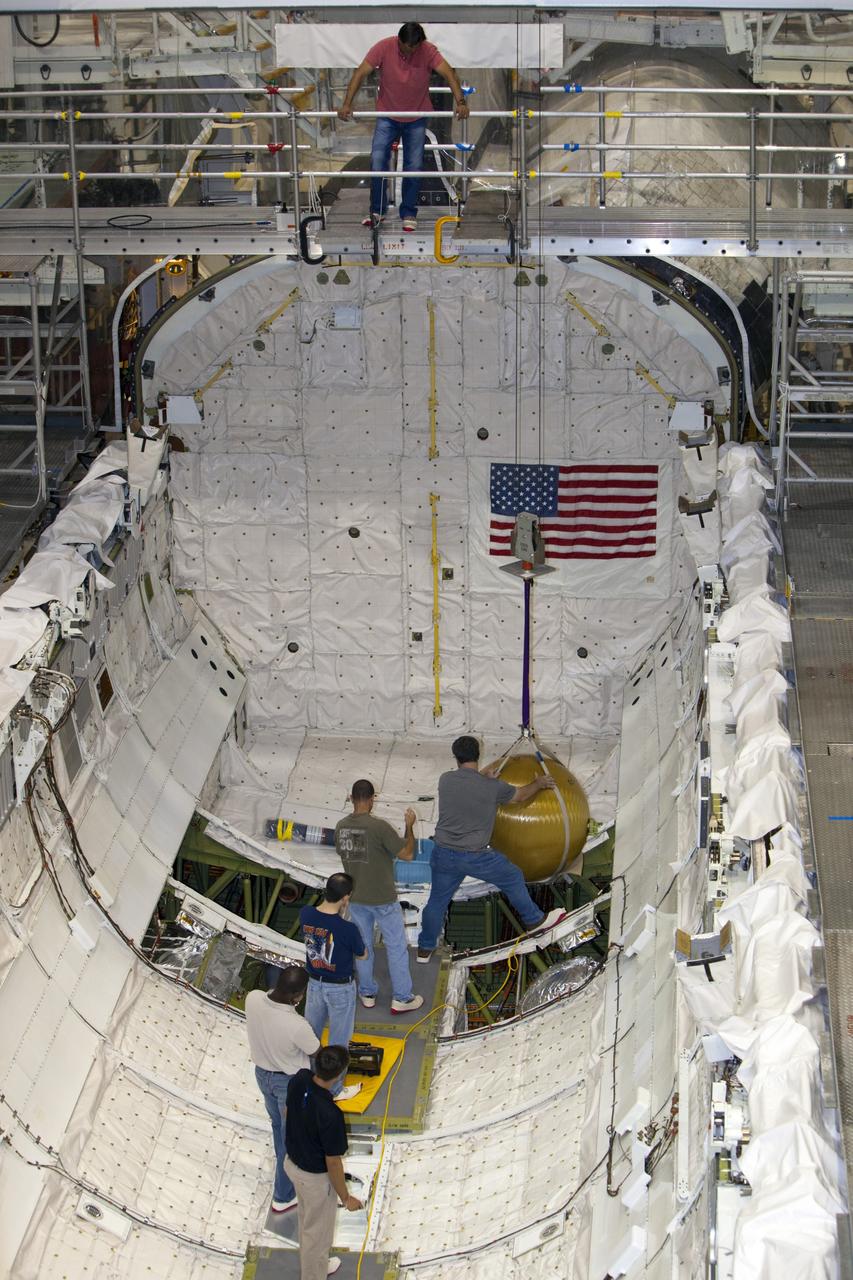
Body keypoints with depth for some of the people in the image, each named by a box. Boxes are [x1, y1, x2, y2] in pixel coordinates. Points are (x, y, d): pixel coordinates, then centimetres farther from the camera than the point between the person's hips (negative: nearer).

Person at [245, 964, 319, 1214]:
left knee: (278, 1125, 32)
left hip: (262, 1072, 6)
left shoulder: (253, 999, -26)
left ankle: (287, 1166, 58)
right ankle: (283, 1197, 35)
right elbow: (317, 1053, -16)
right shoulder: (297, 1026, -39)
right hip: (290, 1082, -6)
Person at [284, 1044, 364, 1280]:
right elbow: (333, 1163, -26)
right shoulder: (329, 1115, -40)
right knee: (318, 1232, 18)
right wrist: (346, 1198, -10)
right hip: (316, 1177, -8)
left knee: (307, 1219, 32)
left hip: (293, 1162, 8)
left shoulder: (299, 1080, -19)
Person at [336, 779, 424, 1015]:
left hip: (355, 898, 5)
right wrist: (409, 826, -5)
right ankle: (402, 998, 14)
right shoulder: (379, 826, -23)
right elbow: (407, 854, -17)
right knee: (397, 947, 8)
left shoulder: (341, 826, -5)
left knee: (363, 945, 19)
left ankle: (367, 993, 29)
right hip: (382, 899, -5)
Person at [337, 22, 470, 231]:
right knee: (377, 161, -9)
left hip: (417, 118, 0)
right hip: (387, 116, 0)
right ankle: (377, 211, 7)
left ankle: (409, 214, 16)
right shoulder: (384, 47, -17)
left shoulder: (428, 51, -17)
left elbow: (449, 74, -24)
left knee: (414, 167, 1)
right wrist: (347, 104, -28)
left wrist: (460, 102, -40)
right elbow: (360, 73, -17)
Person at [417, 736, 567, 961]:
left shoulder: (445, 780, -6)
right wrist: (539, 783, 26)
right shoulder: (493, 787, -13)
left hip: (444, 854, 3)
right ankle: (534, 920, 37)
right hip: (475, 856, -3)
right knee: (513, 879, 21)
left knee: (437, 900, 20)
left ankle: (425, 949, 31)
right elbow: (521, 796, 6)